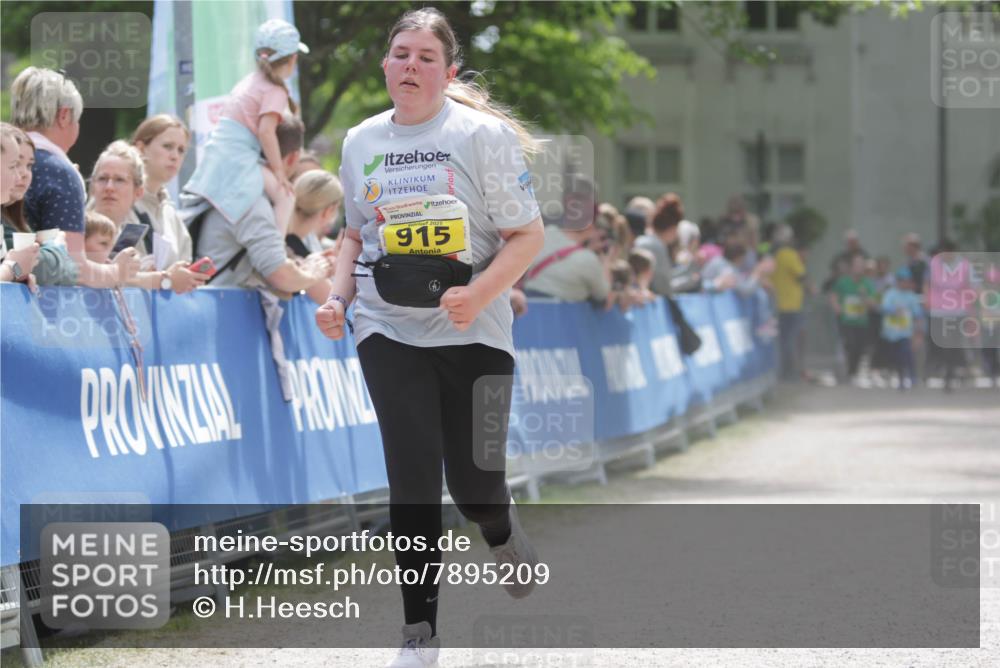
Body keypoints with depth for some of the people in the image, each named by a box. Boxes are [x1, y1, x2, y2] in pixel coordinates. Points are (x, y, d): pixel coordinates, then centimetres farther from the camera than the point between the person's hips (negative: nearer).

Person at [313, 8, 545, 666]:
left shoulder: (483, 135, -6)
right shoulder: (360, 142, 8)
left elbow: (527, 235, -7)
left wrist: (481, 294, -22)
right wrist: (338, 297, 3)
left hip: (473, 335, -2)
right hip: (388, 332, 2)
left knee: (475, 485, 3)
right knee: (413, 483, -8)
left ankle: (502, 531, 42)